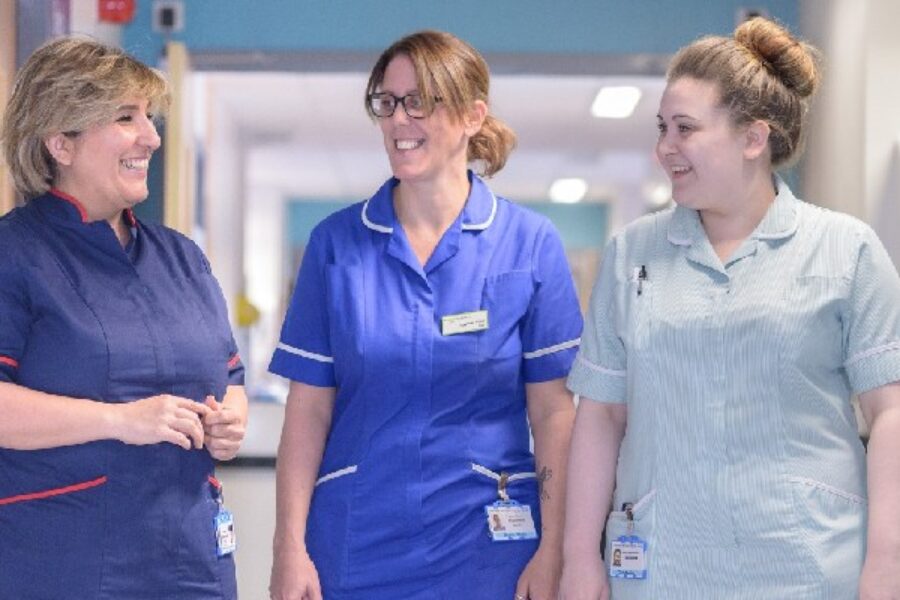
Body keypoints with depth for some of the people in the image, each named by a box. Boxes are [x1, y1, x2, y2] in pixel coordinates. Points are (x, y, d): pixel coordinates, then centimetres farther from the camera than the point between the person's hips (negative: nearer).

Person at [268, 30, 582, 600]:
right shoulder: (336, 243, 1)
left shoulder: (530, 243, -2)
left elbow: (553, 410, -3)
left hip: (486, 550, -1)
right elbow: (309, 408, 0)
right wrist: (290, 546, -5)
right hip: (355, 547, 1)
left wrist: (552, 552, -7)